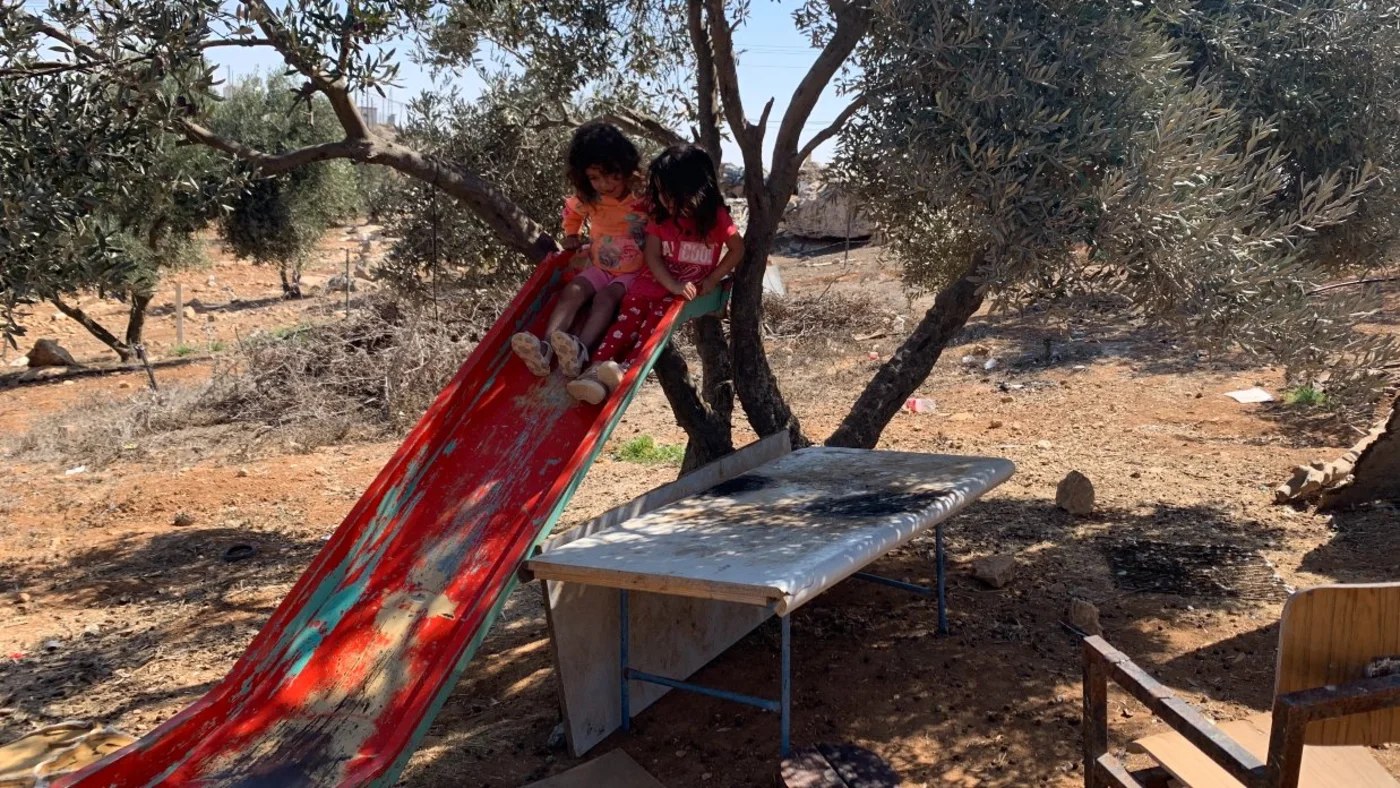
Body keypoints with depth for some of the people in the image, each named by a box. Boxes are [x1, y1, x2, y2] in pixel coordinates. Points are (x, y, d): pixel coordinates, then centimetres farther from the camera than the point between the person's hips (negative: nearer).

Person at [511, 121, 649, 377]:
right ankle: (545, 348, -42)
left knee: (606, 296, -33)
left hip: (636, 272, -5)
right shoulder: (588, 198, -1)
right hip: (600, 267, 5)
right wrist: (571, 235, 14)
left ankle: (581, 351, -55)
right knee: (572, 292, -22)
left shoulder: (645, 197, -17)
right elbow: (571, 210, 23)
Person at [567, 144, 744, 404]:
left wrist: (712, 280, -10)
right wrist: (673, 285, -19)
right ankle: (597, 370, -37)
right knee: (629, 317, -21)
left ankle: (626, 371, -47)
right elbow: (652, 256, -2)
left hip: (692, 288, -3)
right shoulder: (660, 216, 5)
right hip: (656, 281, 4)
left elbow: (737, 250, 1)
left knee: (657, 318, -30)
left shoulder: (716, 218, -4)